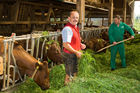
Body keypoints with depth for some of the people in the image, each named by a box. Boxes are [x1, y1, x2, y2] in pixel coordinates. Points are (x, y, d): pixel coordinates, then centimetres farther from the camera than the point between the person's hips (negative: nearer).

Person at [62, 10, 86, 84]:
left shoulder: (75, 27, 10)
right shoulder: (67, 28, -22)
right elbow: (65, 45, -27)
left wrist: (80, 45, 7)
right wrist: (76, 52, -22)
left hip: (74, 54, 10)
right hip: (69, 54, -10)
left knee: (74, 73, 24)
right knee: (69, 75, 1)